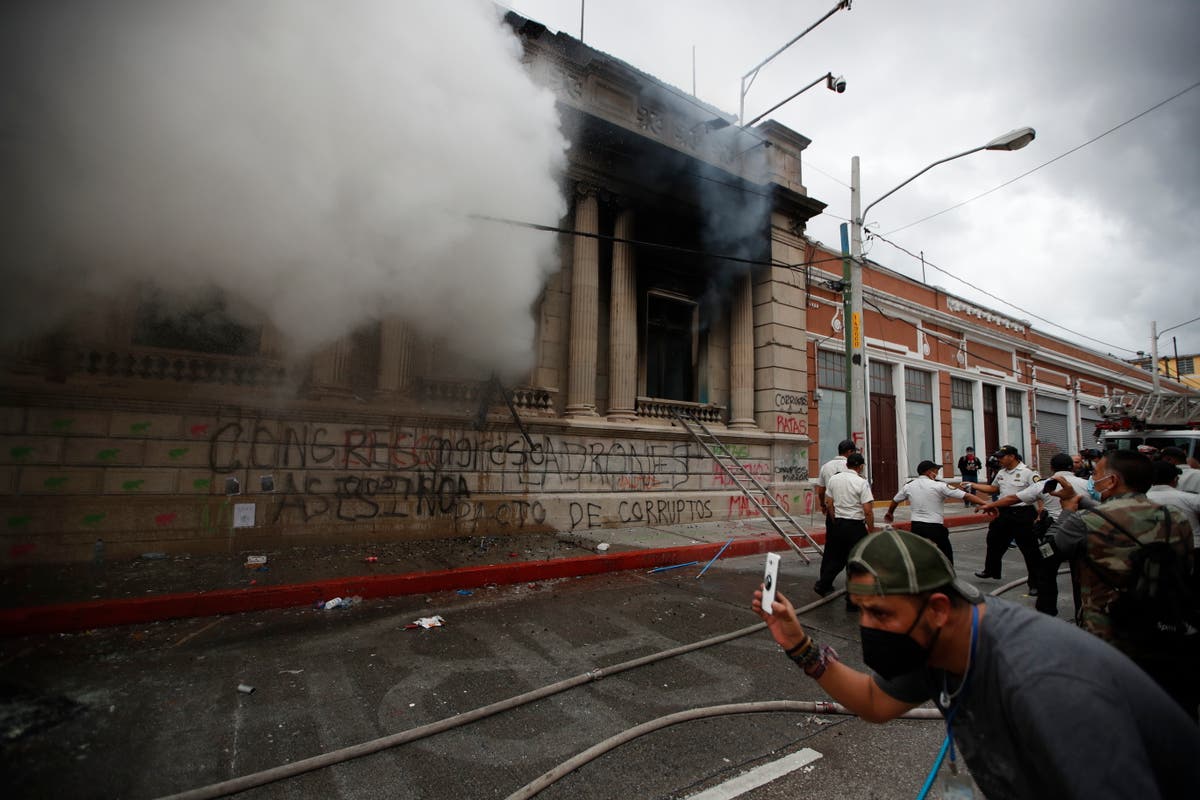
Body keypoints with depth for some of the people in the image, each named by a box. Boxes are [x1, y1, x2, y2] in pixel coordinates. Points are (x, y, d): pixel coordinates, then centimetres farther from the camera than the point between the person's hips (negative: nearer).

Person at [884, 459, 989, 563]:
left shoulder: (908, 486, 4)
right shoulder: (938, 485, -10)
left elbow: (895, 501, 20)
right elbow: (966, 496, -12)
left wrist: (889, 513, 38)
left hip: (916, 527, 4)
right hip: (935, 528, -4)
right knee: (946, 557, 10)